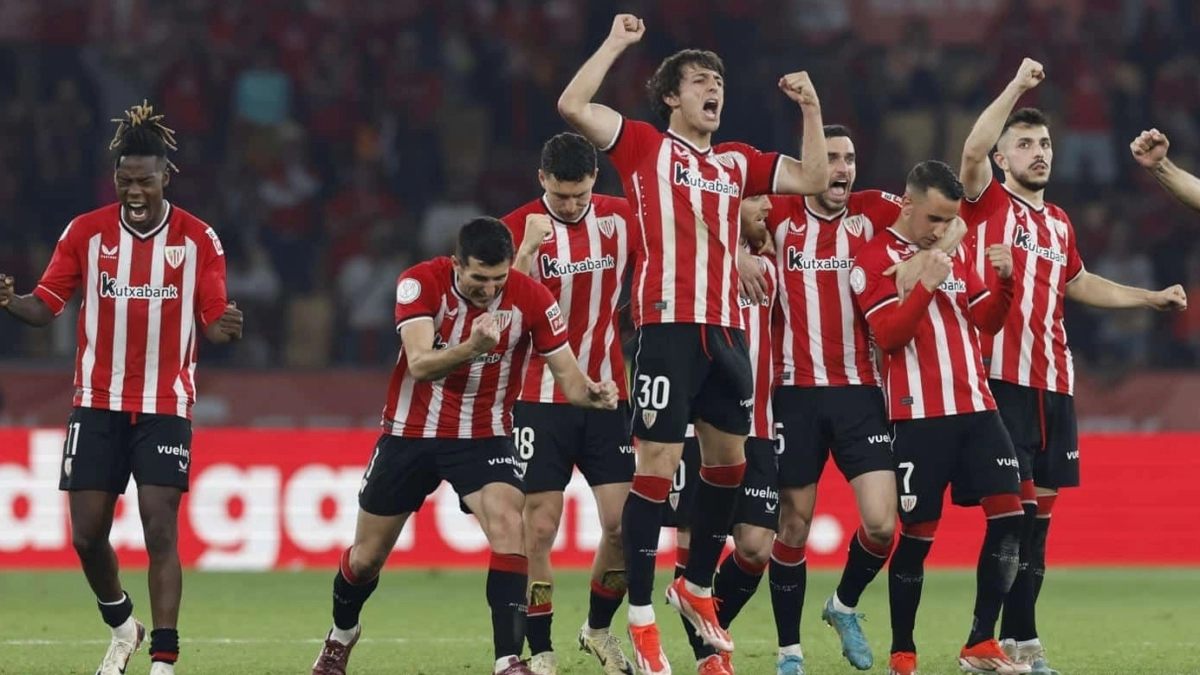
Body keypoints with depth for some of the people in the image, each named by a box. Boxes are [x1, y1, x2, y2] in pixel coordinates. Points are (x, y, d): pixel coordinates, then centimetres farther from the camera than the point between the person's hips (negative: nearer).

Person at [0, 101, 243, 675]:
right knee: (86, 535, 0)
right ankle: (120, 625, 27)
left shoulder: (198, 239, -3)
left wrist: (226, 327, -25)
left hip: (165, 406, -2)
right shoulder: (86, 232, 0)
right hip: (97, 405, 2)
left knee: (160, 531, -12)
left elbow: (213, 324, -2)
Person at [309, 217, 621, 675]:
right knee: (366, 557, 11)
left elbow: (567, 375, -12)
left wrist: (591, 393, -36)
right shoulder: (421, 283, -20)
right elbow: (420, 365, -32)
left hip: (483, 437, 0)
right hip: (411, 433, 0)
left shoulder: (531, 299, -17)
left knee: (508, 525, -27)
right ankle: (341, 635, 42)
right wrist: (472, 347, -52)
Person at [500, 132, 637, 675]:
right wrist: (527, 250, -29)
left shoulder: (622, 219, 0)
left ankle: (599, 628, 20)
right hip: (541, 400, -2)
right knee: (540, 528, -5)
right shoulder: (518, 227, -7)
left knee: (623, 521, -4)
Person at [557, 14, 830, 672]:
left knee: (728, 460, 13)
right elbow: (573, 106, -8)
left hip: (726, 331, 6)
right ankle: (640, 620, -6)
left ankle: (697, 586, 31)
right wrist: (616, 43, -2)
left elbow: (813, 178, 20)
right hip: (669, 327, -6)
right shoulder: (646, 146, 4)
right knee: (657, 465, -9)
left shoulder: (736, 162, 18)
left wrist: (811, 109, 13)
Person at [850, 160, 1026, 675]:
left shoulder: (958, 253, 16)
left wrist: (1003, 280, -1)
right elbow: (889, 334, -12)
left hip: (975, 407, 6)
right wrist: (927, 283, -20)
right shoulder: (875, 258, -3)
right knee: (917, 532, -4)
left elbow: (987, 320, 16)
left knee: (1009, 514, -5)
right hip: (919, 415, -6)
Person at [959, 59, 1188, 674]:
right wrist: (1017, 87, -21)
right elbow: (972, 151, -22)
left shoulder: (1058, 223, 18)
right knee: (1015, 510, -10)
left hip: (1053, 384, 7)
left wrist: (1150, 298, 31)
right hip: (1002, 379, -7)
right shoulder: (987, 204, -2)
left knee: (1037, 513, 7)